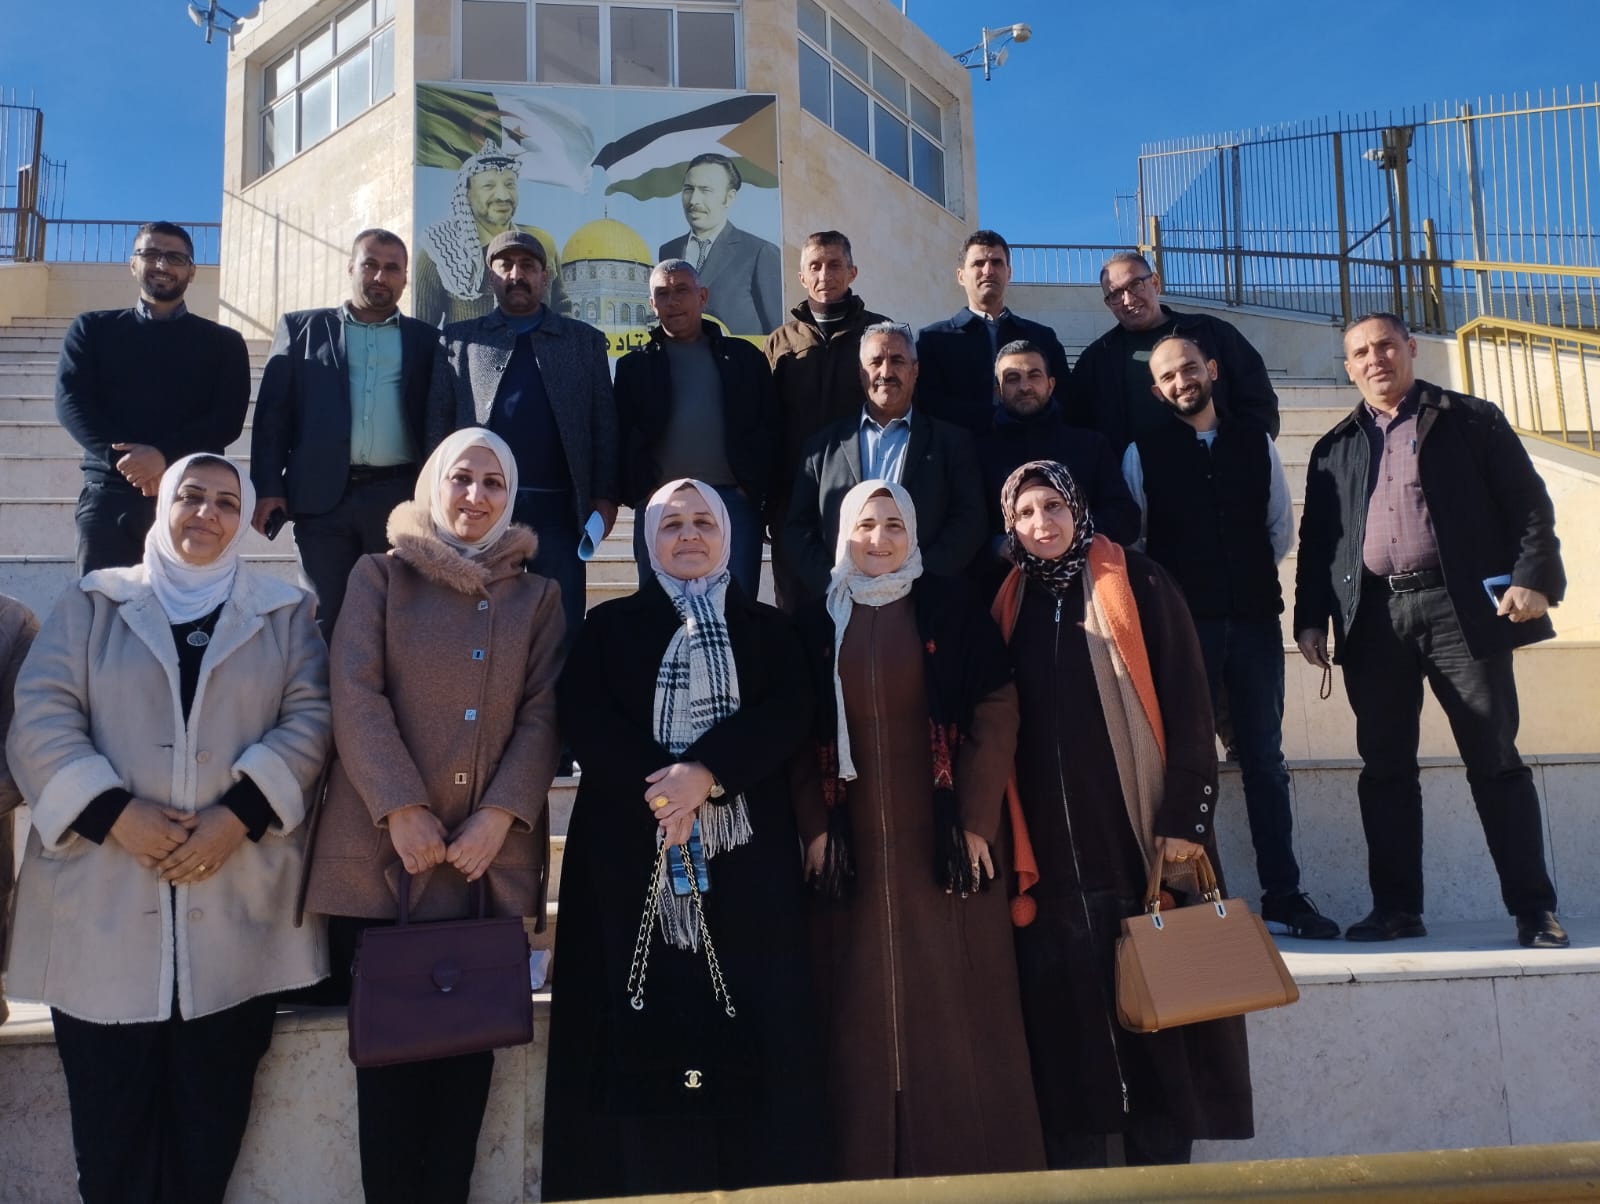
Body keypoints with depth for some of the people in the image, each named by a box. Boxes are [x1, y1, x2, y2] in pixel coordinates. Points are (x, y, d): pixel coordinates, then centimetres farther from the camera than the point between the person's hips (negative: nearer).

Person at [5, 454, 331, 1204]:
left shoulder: (284, 613, 12)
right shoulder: (91, 605, 11)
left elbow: (310, 719, 1)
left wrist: (241, 814, -13)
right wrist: (114, 814, -14)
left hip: (234, 910, 0)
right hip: (103, 905, 0)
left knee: (209, 1127, 7)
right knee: (111, 1126, 5)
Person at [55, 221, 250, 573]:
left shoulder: (223, 342, 13)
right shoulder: (92, 329, 16)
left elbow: (228, 420, 0)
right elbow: (71, 402, 4)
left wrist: (165, 455, -16)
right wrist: (122, 459, -14)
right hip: (109, 493, 1)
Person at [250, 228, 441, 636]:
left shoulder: (426, 339, 13)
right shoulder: (301, 328, 13)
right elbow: (272, 412, 8)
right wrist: (267, 488, -2)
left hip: (400, 497, 0)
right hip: (323, 496, 0)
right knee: (326, 617, 2)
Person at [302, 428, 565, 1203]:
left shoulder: (537, 596, 12)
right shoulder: (380, 575, 7)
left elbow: (543, 715, 3)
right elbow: (356, 696, -4)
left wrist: (499, 815, -10)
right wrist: (402, 810, -14)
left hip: (493, 859, 2)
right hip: (381, 852, -1)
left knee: (469, 1046, 4)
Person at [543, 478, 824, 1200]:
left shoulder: (767, 628, 14)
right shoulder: (611, 625, 13)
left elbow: (787, 715, -2)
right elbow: (584, 718, -2)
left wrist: (707, 773, -17)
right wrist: (661, 785, -16)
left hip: (746, 855, 1)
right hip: (633, 850, 0)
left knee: (749, 1031, -2)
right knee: (647, 1034, -3)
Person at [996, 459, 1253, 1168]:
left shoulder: (1139, 585, 1)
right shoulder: (1009, 603, 11)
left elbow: (1186, 704, -3)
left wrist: (1183, 816, -11)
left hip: (1139, 824, -2)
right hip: (1049, 841, 3)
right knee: (1065, 1009, 3)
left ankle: (1162, 1160, 14)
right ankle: (1074, 1161, 13)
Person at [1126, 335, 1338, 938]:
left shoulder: (1256, 443, 10)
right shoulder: (1143, 453, 3)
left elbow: (1281, 529, 15)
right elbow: (1130, 542, 8)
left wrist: (1250, 576, 11)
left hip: (1255, 618, 2)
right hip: (1182, 623, -2)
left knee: (1265, 759, 5)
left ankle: (1284, 897, 10)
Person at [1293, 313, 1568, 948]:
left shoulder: (1471, 420, 9)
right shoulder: (1333, 449, 18)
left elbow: (1529, 504, 3)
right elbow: (1315, 540, 15)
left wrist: (1534, 579, -11)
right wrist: (1310, 617, 6)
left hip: (1460, 607, -3)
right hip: (1373, 618, 3)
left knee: (1495, 761, 0)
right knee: (1384, 768, 4)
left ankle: (1533, 907, 9)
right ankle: (1396, 906, 13)